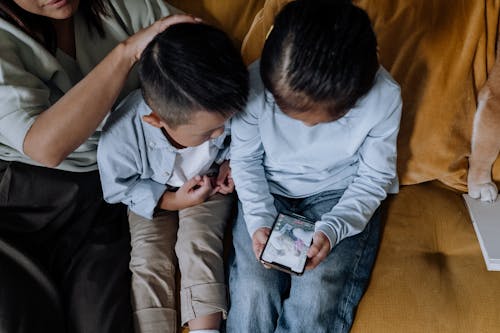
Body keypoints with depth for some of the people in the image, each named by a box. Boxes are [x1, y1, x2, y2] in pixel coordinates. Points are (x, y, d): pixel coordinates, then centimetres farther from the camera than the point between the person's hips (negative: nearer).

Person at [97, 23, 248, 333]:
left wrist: (230, 162, -16)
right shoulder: (119, 138, -38)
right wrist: (171, 201, -21)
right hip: (153, 197, 0)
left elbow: (237, 139, -1)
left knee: (199, 243, -19)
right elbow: (118, 188, -16)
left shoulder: (217, 107, -29)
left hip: (209, 186, 1)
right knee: (149, 260, -13)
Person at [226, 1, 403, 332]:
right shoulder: (255, 85, -24)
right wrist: (259, 221, -18)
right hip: (269, 193, 1)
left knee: (316, 302, -19)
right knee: (252, 294, -17)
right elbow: (245, 159, -5)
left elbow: (375, 177, -9)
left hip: (342, 196, 0)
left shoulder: (384, 97, -24)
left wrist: (331, 229, -23)